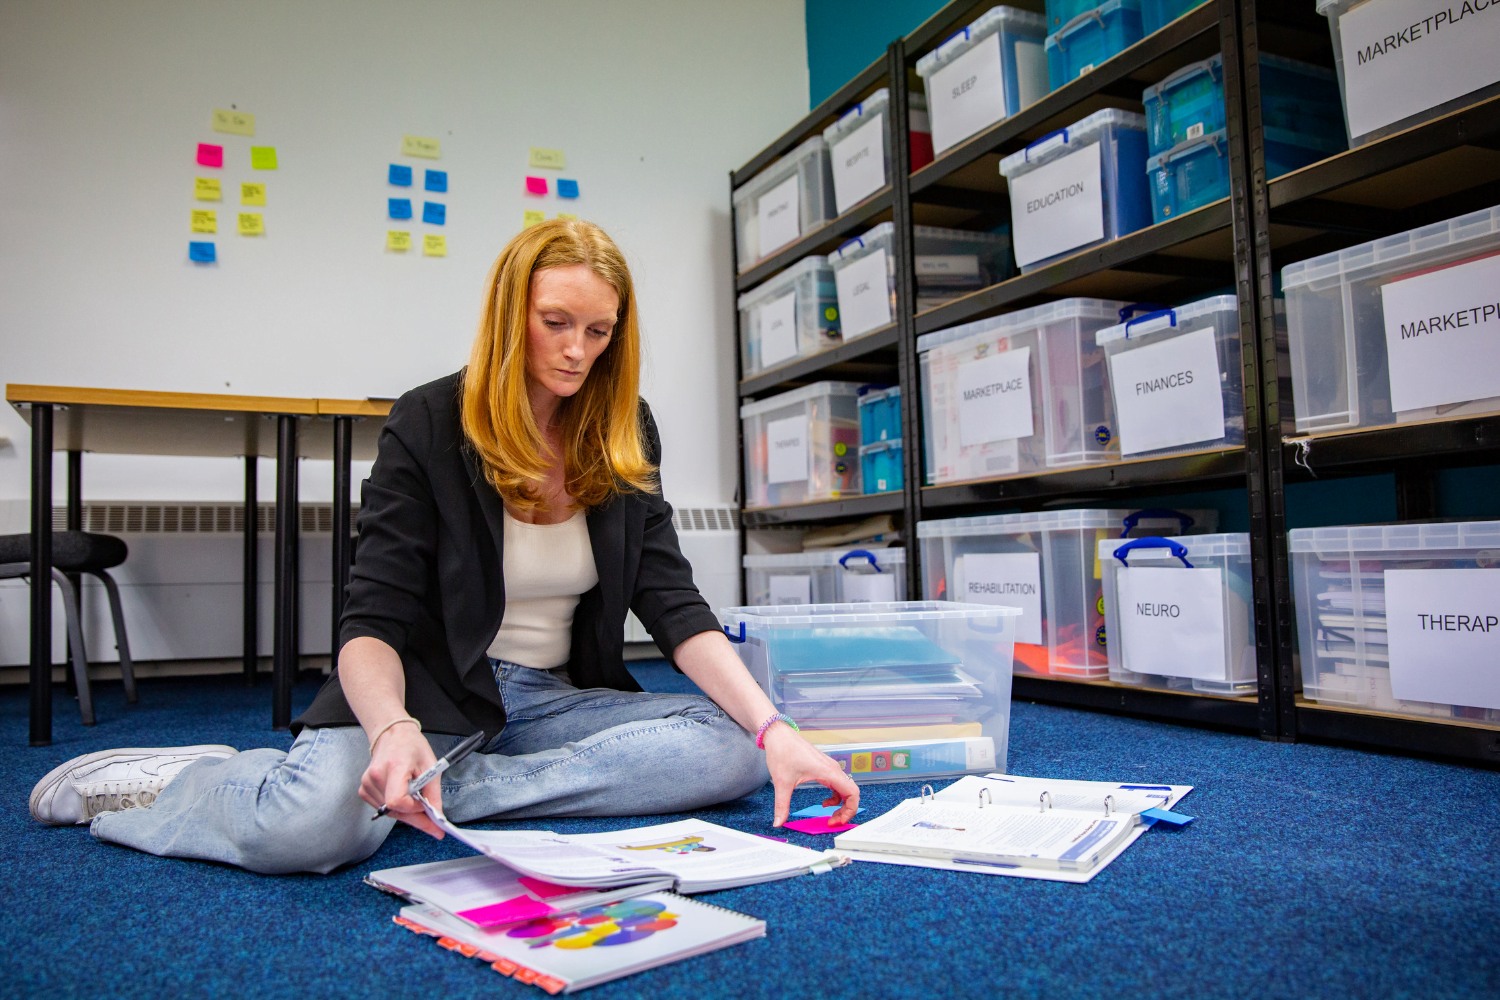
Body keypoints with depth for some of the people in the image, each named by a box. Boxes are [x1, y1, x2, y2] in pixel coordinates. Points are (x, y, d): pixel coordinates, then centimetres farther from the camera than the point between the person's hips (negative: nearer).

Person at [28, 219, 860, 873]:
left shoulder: (624, 438, 3)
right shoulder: (429, 425, -8)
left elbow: (672, 601, -2)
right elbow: (374, 621, -13)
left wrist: (773, 727, -16)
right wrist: (392, 729, -36)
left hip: (554, 700, 5)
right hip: (431, 692, -4)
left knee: (732, 750, -22)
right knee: (315, 826, -36)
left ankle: (418, 791, -20)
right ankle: (174, 782, 0)